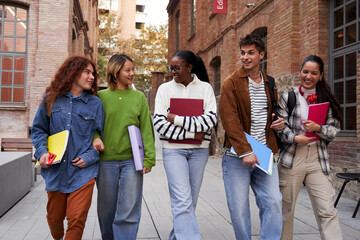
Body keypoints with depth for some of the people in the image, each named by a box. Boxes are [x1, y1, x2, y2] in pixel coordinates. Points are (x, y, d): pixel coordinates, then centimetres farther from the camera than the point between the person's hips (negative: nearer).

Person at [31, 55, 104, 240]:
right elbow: (38, 129, 10)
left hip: (83, 171, -2)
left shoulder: (95, 103, 2)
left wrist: (89, 157, -9)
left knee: (77, 221, -5)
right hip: (55, 170, 2)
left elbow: (102, 135, 5)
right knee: (54, 216, 18)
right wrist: (42, 152, -6)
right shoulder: (51, 99, 4)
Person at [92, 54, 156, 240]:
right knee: (106, 209, 12)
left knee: (129, 212, -2)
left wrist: (148, 158, -5)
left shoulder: (139, 97, 7)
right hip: (106, 161, 1)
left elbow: (146, 129, 4)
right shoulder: (101, 96, 5)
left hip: (132, 160, 0)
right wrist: (95, 137, -13)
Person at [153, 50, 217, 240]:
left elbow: (211, 118, -7)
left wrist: (177, 119, -12)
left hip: (199, 150, 2)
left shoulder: (205, 88, 5)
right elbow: (159, 122, -5)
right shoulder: (165, 88, 4)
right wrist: (191, 134, -12)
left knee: (190, 201, 9)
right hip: (173, 149, -1)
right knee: (182, 201, -12)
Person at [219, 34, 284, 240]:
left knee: (273, 202, -3)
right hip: (237, 156, -4)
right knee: (239, 208, 2)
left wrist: (279, 122, 4)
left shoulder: (269, 84, 14)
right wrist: (245, 152, -20)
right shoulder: (231, 83, -2)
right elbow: (230, 120, -12)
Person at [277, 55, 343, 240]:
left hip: (318, 159, 1)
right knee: (285, 209, 9)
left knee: (327, 211, -4)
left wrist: (318, 128, -13)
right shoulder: (287, 97, 5)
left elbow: (334, 129, 6)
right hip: (292, 158, -1)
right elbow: (281, 127, -1)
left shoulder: (326, 100, 10)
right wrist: (295, 138, -19)